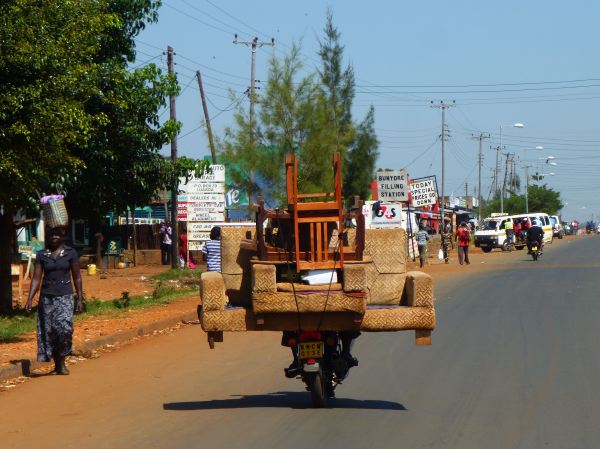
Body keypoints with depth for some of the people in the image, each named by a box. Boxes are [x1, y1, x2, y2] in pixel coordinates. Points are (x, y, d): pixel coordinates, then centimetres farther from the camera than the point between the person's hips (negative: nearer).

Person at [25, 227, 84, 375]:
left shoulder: (70, 253, 2)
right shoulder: (41, 255, 5)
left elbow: (77, 278, 5)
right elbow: (36, 278, 5)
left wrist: (80, 299, 2)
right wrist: (30, 298, -5)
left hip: (65, 296, -2)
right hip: (47, 296, 2)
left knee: (64, 328, -18)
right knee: (49, 331, 0)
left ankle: (62, 361, -6)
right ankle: (57, 363, 13)